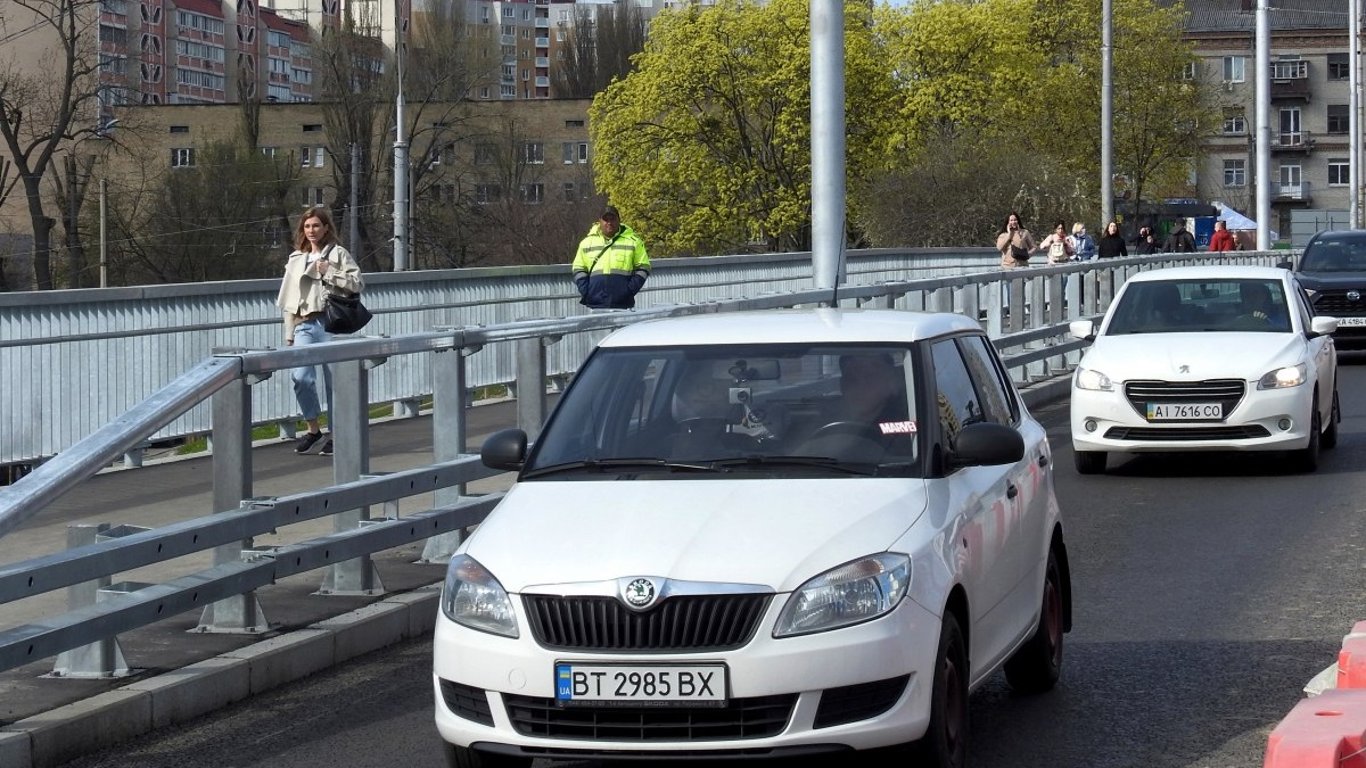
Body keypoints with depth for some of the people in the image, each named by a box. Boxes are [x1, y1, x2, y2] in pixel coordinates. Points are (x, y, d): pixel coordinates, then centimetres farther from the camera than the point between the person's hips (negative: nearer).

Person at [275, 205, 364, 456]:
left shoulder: (338, 254, 3)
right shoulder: (296, 259, 17)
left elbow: (358, 284, -5)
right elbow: (288, 298, 18)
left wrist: (329, 273, -12)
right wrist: (289, 332, 13)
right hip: (304, 324, 3)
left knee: (333, 381, 0)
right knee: (300, 376, -12)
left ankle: (334, 434, 11)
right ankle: (313, 428, 5)